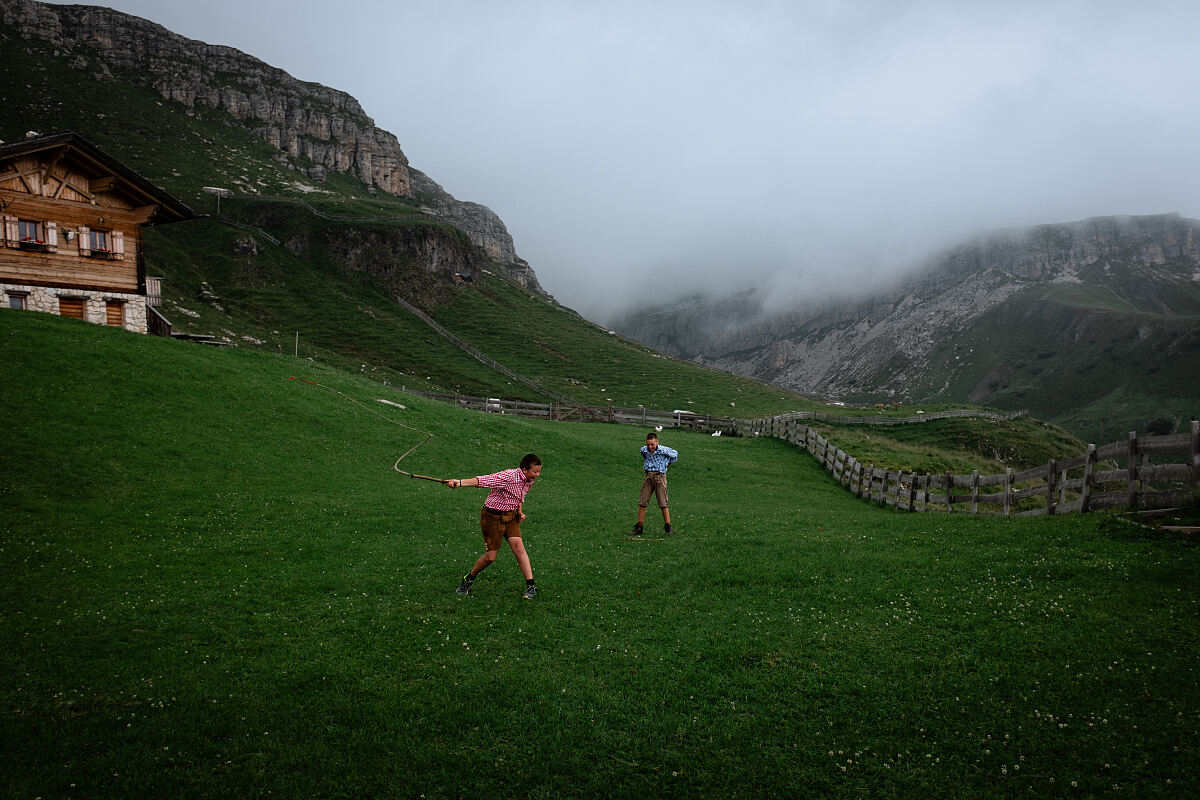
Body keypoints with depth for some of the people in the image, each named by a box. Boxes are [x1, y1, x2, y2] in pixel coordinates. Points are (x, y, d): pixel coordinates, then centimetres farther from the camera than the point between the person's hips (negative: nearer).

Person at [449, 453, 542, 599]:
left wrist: (520, 512, 3)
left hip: (510, 516, 6)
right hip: (492, 517, -6)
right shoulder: (509, 476, -25)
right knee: (490, 557, -2)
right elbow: (483, 480, -35)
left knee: (518, 546, -11)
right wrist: (460, 483, -48)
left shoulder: (529, 480, 2)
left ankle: (531, 586, -4)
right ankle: (469, 579, 25)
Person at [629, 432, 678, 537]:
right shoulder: (644, 450, 1)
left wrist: (667, 464, 11)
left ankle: (668, 527, 7)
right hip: (648, 476, 4)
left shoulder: (663, 450, -11)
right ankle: (639, 527, 7)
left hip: (660, 476, -4)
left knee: (663, 504, -5)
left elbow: (675, 455, 8)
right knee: (642, 503, 0)